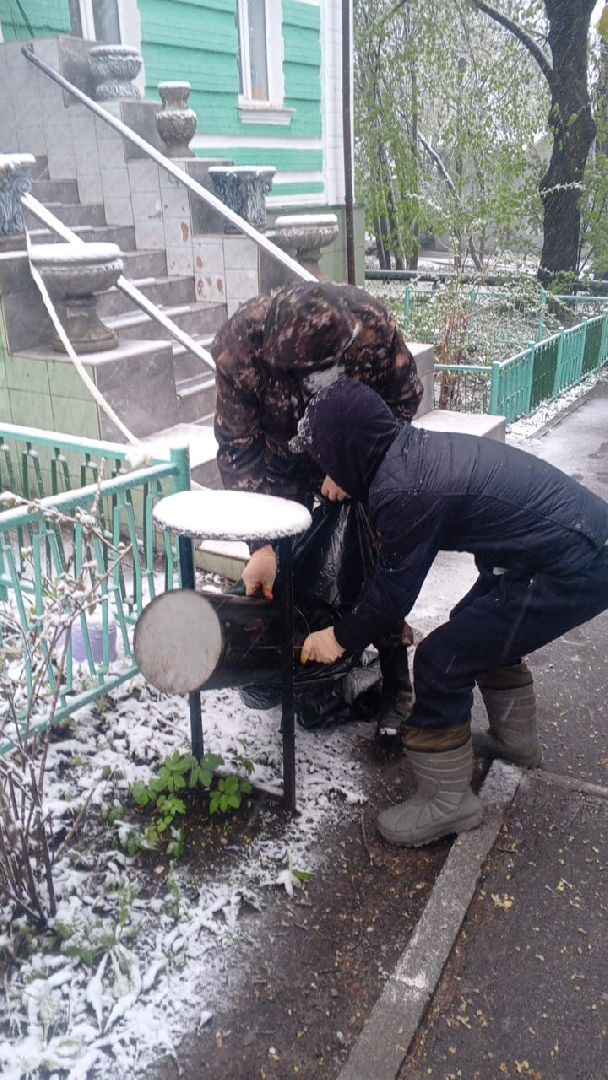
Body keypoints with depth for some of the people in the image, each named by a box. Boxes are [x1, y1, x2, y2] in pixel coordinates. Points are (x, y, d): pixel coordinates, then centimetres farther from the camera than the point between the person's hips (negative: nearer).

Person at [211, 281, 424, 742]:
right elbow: (238, 448, -25)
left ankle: (396, 686, 13)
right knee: (279, 566, -1)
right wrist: (263, 543, -30)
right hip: (282, 461, 1)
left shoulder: (373, 325, -33)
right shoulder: (239, 344, -34)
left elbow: (404, 400, -13)